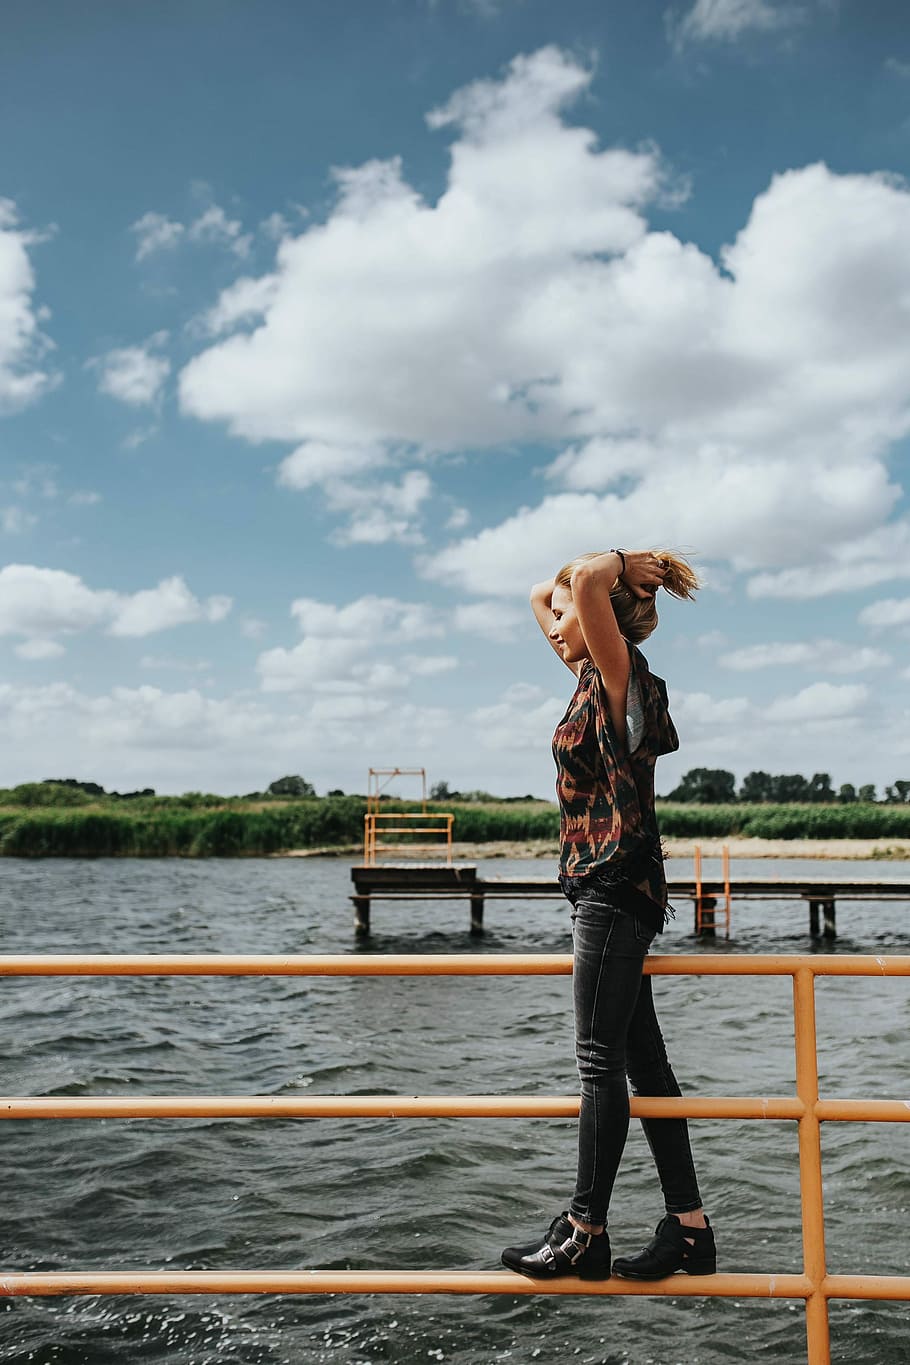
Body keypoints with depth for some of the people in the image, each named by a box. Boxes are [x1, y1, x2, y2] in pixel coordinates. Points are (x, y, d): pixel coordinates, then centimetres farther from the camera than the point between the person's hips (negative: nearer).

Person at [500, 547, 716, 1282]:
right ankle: (689, 1228, 15)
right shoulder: (599, 678, 16)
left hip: (615, 883, -10)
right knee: (640, 1057, 10)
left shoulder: (622, 674, -9)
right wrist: (625, 570, 16)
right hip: (606, 886, 10)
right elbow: (543, 594, 27)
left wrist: (614, 567, -7)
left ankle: (585, 1232, 4)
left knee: (602, 1057, -4)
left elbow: (585, 581, -27)